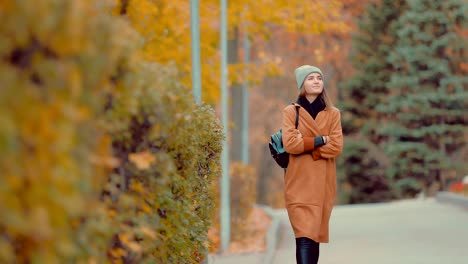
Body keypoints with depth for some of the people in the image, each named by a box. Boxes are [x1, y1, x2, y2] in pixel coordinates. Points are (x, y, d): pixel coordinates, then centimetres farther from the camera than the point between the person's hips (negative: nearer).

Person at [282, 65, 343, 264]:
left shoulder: (333, 113, 11)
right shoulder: (290, 112, 5)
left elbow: (336, 147, -2)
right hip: (300, 182, -3)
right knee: (304, 236, -13)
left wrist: (306, 144, -9)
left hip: (323, 183, 3)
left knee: (315, 235, 4)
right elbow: (290, 144, -10)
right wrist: (320, 140, -7)